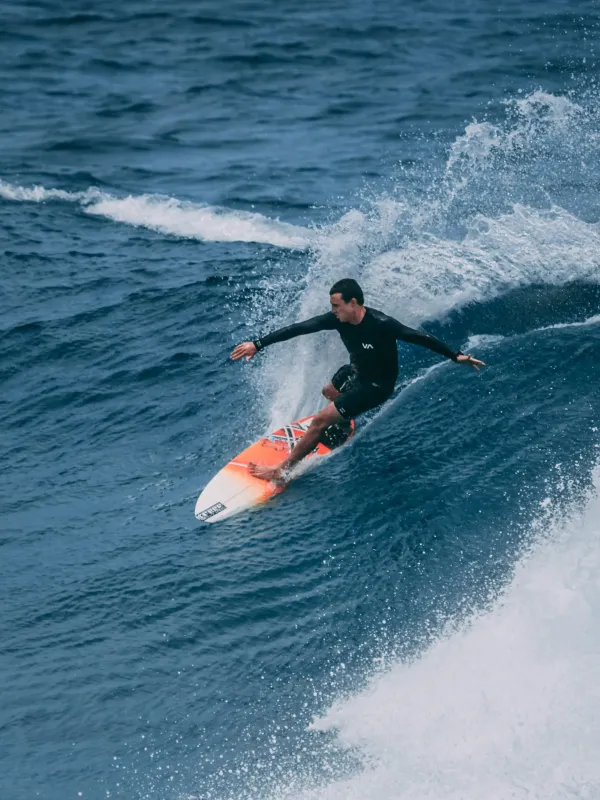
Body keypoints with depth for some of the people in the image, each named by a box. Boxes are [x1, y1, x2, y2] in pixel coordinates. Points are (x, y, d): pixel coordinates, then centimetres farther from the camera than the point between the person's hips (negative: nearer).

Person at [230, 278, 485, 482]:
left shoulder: (381, 324, -35)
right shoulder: (338, 319, -18)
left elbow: (419, 337, -26)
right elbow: (298, 328, -16)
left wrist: (455, 356, -22)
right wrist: (258, 344, -18)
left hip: (375, 386, -7)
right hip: (355, 371, 7)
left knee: (320, 420, -11)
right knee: (329, 393, 36)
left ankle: (281, 470, -1)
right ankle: (342, 422, 69)